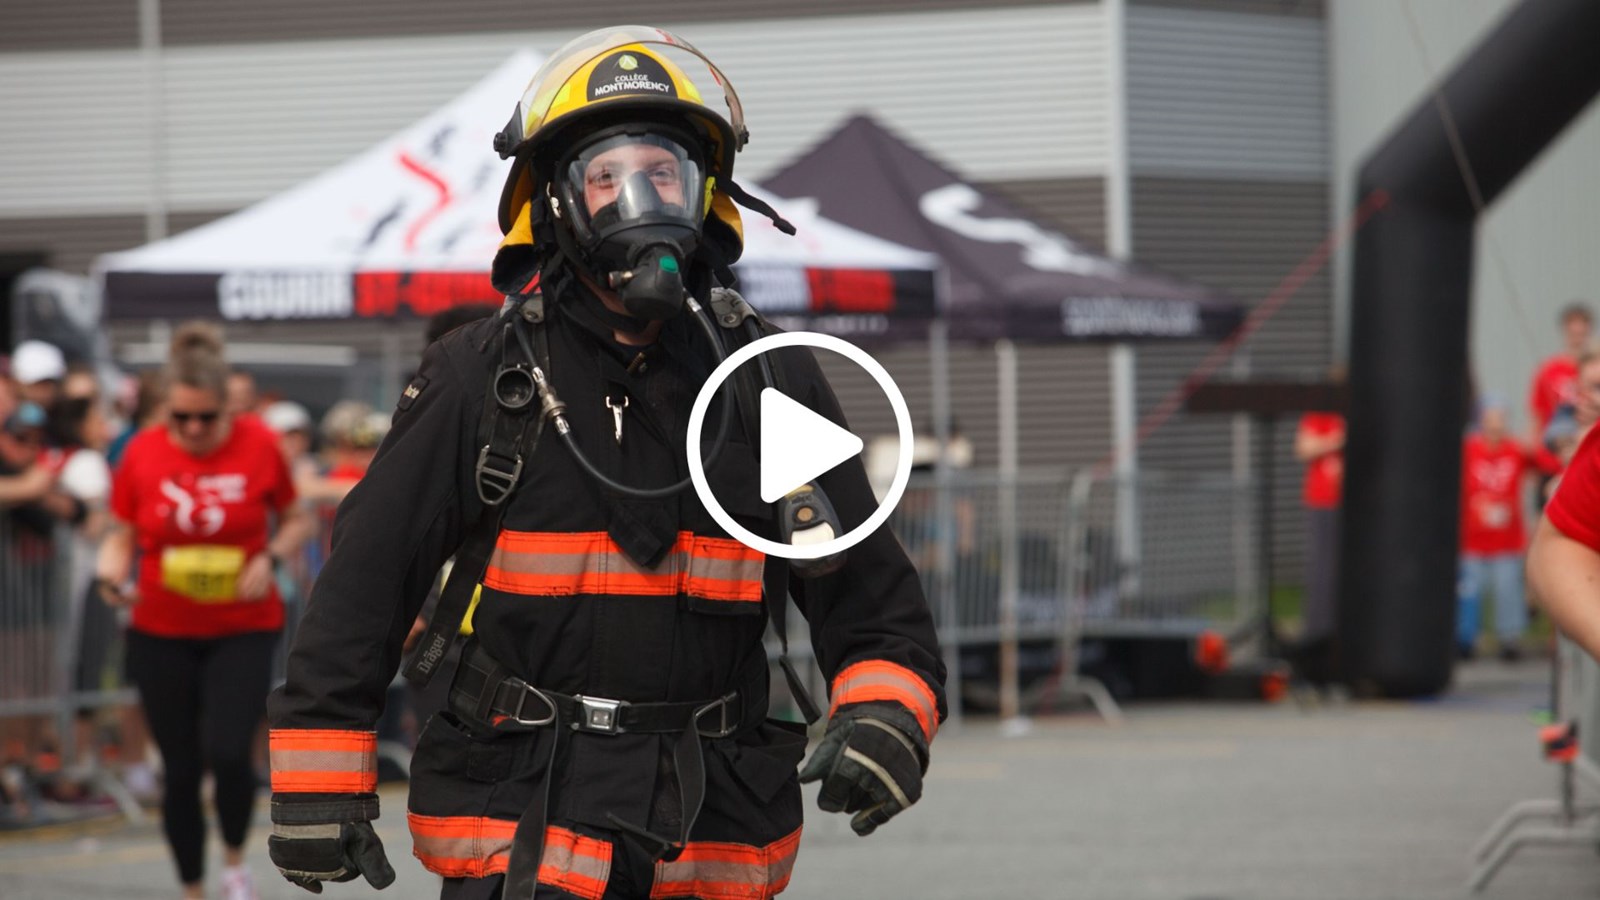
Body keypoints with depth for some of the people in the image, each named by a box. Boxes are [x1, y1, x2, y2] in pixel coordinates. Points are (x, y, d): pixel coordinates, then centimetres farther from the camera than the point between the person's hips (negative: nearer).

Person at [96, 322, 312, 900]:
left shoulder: (258, 444, -6)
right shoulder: (142, 453, -4)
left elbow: (297, 519, 7)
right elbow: (122, 533, 6)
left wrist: (270, 557, -12)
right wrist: (112, 572, -15)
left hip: (244, 628, -1)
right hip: (162, 631, 1)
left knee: (228, 751, -18)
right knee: (181, 771, 4)